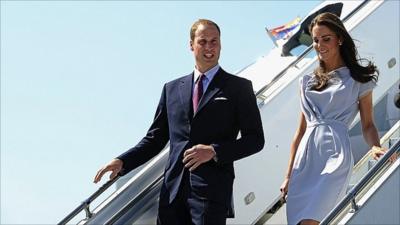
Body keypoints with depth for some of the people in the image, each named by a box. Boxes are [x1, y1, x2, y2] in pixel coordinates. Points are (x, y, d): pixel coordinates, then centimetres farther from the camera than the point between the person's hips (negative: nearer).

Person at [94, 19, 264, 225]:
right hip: (173, 189, 3)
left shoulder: (239, 87, 6)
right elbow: (156, 137, 16)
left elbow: (255, 139, 2)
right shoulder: (172, 89, 16)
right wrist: (122, 162, 1)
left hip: (212, 188, -3)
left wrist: (214, 151, -12)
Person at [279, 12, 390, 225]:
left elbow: (368, 124, 7)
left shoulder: (358, 79, 8)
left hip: (335, 154, -4)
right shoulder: (308, 82, 19)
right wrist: (288, 176, 14)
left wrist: (375, 147, -16)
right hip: (305, 159, 5)